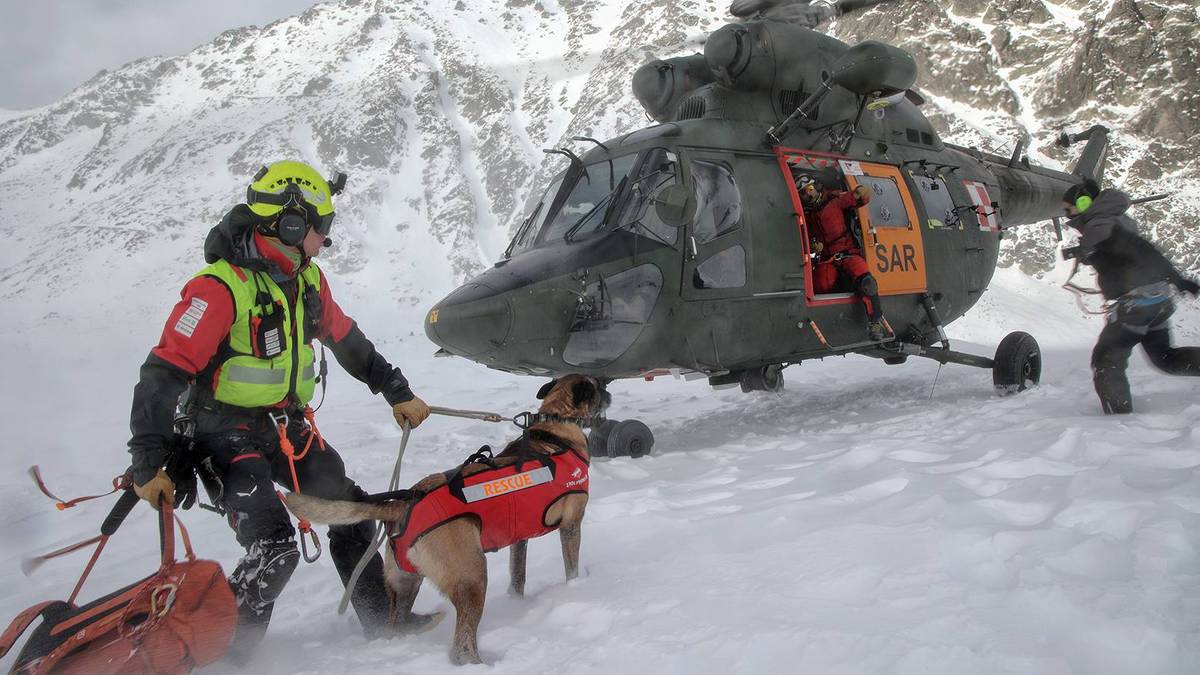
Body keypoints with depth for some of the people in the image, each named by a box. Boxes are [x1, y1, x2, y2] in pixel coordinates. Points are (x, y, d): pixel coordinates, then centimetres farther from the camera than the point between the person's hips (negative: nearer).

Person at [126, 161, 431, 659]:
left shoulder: (307, 278, 2)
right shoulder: (220, 287, -22)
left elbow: (348, 342, 18)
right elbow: (164, 374, -23)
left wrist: (396, 392, 23)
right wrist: (148, 464, -25)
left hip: (290, 426, 8)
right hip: (229, 433, -7)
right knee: (273, 549, -19)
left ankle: (383, 623, 24)